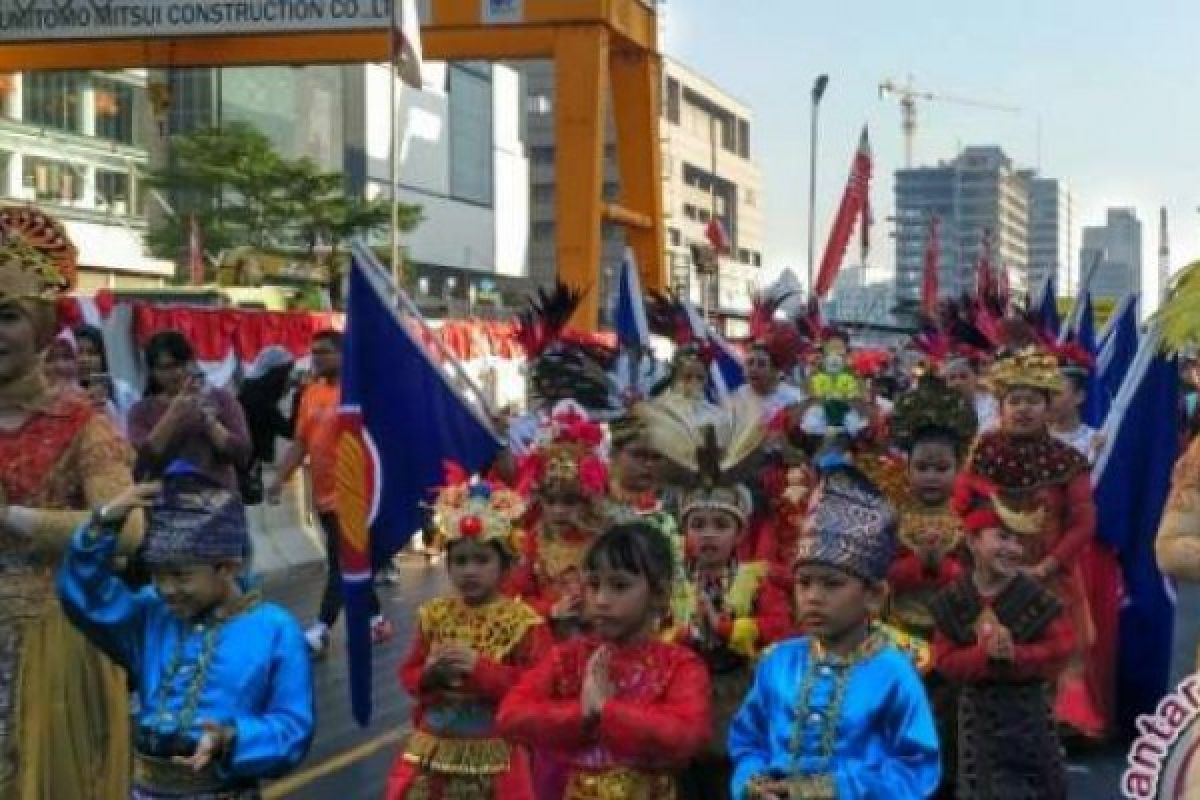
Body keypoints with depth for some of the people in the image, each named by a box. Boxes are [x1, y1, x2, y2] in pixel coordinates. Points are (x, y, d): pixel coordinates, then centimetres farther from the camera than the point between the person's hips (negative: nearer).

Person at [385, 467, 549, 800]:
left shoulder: (523, 620, -8)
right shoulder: (434, 614, 5)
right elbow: (408, 675, 9)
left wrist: (481, 669, -22)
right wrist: (429, 674, -13)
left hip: (493, 754, -3)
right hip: (433, 751, 4)